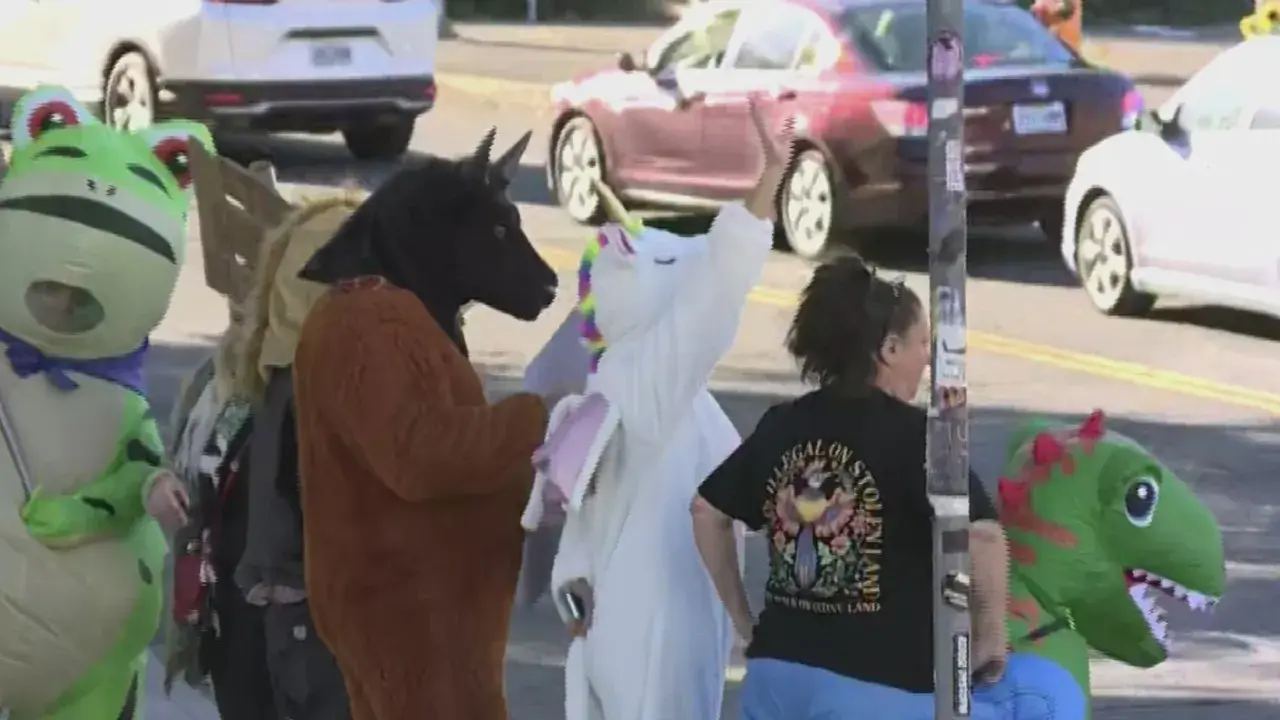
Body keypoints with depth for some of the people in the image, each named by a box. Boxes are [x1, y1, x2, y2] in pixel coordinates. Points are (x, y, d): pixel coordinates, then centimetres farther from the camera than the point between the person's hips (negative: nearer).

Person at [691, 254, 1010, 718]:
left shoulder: (781, 427, 9)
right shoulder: (912, 435, -10)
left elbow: (708, 510, 20)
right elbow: (981, 535, -21)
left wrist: (742, 618, 26)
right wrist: (990, 638, -7)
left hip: (778, 676, 6)